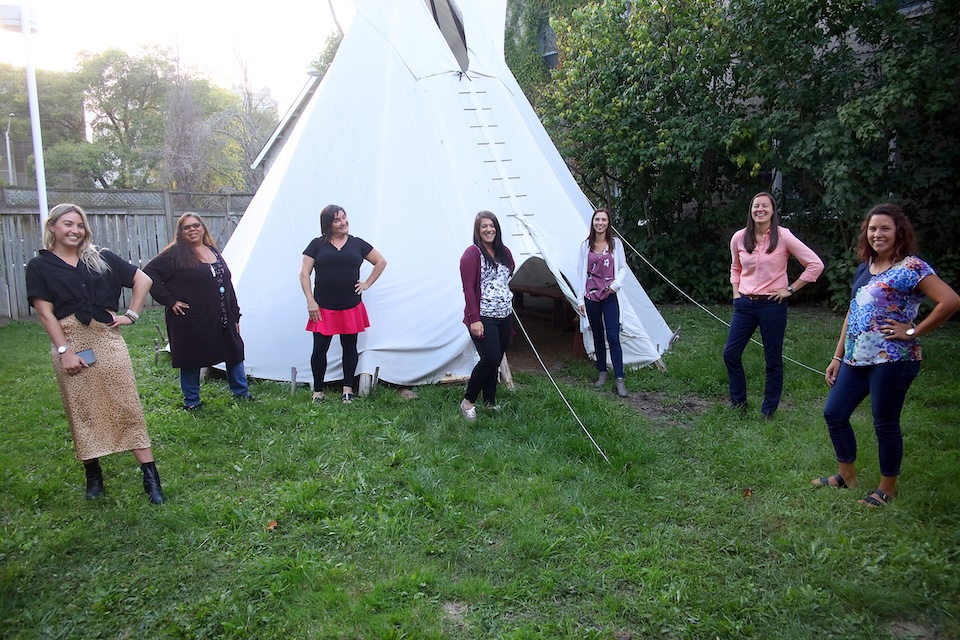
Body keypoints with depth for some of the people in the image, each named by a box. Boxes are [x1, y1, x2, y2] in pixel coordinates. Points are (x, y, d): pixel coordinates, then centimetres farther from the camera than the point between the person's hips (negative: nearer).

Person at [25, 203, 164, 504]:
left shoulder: (102, 259, 8)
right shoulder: (40, 266, 4)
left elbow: (143, 280, 13)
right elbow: (45, 312, -3)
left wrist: (131, 314, 4)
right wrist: (64, 351, -11)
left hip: (107, 339, 1)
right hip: (70, 344, -1)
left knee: (126, 405, -1)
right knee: (82, 411, 6)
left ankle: (150, 474, 0)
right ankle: (93, 474, 21)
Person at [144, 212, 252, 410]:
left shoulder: (214, 252, 12)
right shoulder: (175, 253, -6)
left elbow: (227, 284, 15)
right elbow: (149, 273, -13)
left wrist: (235, 316, 13)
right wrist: (169, 300, -14)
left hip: (221, 320, 6)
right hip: (191, 320, -6)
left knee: (234, 352, 10)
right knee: (191, 359, 6)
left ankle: (241, 392, 26)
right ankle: (191, 401, 22)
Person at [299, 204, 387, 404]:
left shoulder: (357, 244, 6)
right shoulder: (317, 245, 3)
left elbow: (381, 262, 14)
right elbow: (304, 273, 1)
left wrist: (367, 283, 6)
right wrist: (310, 301, -7)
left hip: (351, 308, 2)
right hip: (323, 309, -1)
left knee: (349, 347, 10)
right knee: (319, 349, 0)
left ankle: (347, 389, 25)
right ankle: (318, 391, 16)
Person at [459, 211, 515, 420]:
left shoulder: (504, 253, 11)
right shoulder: (472, 253, -8)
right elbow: (468, 288, -12)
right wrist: (474, 319, -17)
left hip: (504, 316, 6)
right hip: (483, 318, -6)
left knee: (496, 360, 9)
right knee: (490, 359, -14)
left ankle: (490, 401, 22)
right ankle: (468, 401, 4)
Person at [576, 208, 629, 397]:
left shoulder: (615, 244, 1)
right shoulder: (586, 246, 3)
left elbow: (623, 268, 5)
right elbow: (581, 273, 5)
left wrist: (616, 284, -15)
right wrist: (580, 299, 2)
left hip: (610, 296, -2)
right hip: (591, 296, 2)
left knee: (613, 337, -7)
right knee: (597, 336, 10)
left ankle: (619, 379, -4)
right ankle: (602, 373, 23)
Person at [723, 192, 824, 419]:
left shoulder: (783, 236, -9)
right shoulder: (739, 238, 2)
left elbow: (815, 265, -6)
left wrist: (791, 289, -7)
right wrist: (736, 293, 9)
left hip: (772, 305, -4)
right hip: (745, 304, 4)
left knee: (773, 360, 5)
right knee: (730, 354, 3)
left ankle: (768, 410, 20)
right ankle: (738, 403, 21)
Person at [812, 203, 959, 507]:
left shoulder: (910, 267, -11)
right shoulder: (864, 269, 13)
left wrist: (913, 331, -16)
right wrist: (838, 356, 15)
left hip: (892, 360, -8)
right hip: (856, 359, 8)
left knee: (885, 423, 3)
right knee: (834, 413, 10)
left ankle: (887, 488, 23)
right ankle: (847, 475, 29)